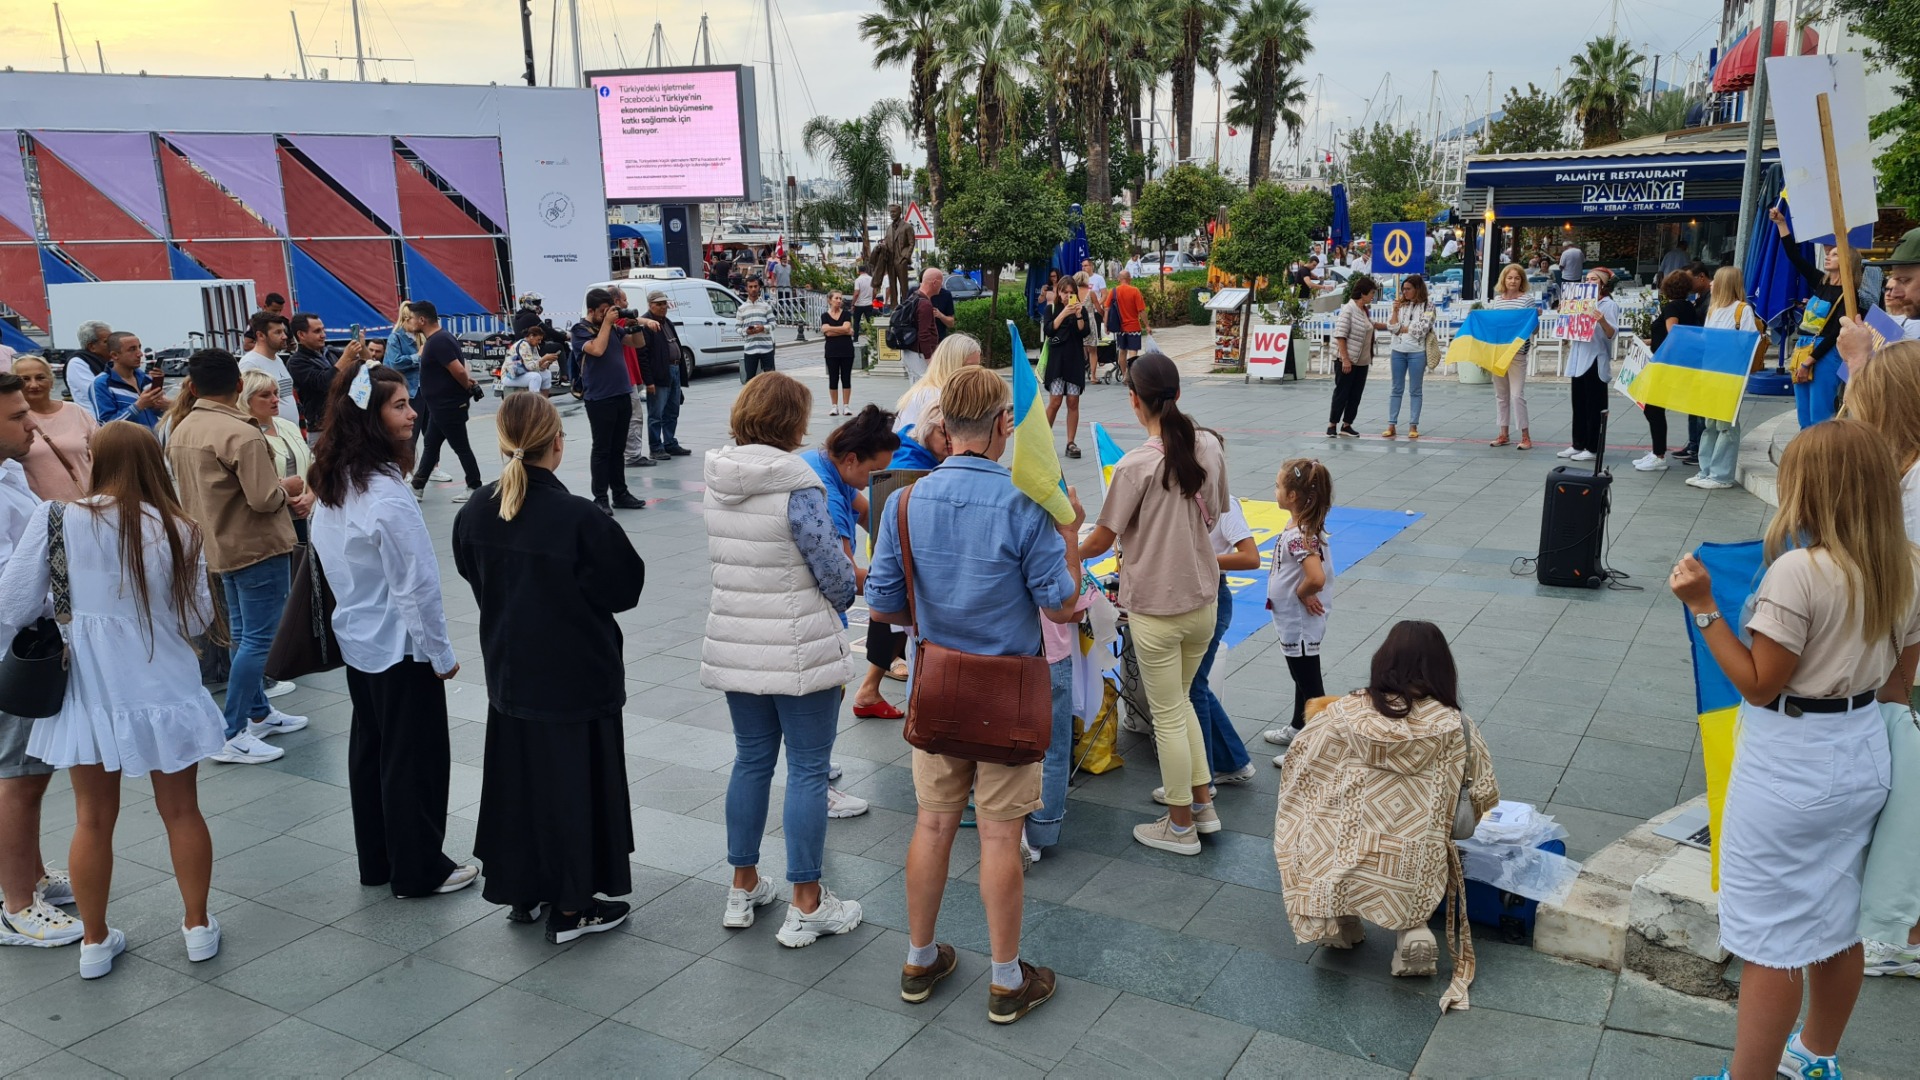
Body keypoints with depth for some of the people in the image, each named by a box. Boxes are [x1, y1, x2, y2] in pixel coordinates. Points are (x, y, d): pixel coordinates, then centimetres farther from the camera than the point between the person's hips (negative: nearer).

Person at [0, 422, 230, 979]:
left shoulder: (57, 519, -11)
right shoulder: (177, 530, -9)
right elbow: (198, 618, -2)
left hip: (90, 694, 0)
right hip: (164, 691, 0)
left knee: (93, 819, 15)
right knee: (181, 811, 15)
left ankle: (96, 941, 29)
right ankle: (199, 926, 28)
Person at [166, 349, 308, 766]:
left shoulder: (180, 432, 5)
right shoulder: (241, 434, -22)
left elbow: (203, 489, 14)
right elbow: (264, 499, -26)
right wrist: (289, 487, -3)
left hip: (219, 544, 9)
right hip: (257, 547, -9)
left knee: (242, 633, 19)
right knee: (258, 639, -3)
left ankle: (259, 714, 31)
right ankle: (231, 735, -2)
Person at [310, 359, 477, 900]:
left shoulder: (332, 484, 1)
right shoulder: (386, 496, -26)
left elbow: (328, 557, 12)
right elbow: (417, 585, -22)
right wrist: (441, 654, -12)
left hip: (356, 640, 9)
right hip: (400, 647, -9)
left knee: (369, 748, 18)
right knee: (416, 757, 5)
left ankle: (377, 860, 31)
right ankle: (419, 870, 18)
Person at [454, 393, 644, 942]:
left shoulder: (475, 514, -7)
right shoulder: (581, 519, -25)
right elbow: (625, 588, -14)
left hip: (509, 671, 6)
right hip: (577, 675, -5)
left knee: (516, 776, 19)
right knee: (574, 781, 8)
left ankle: (522, 891, 34)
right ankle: (570, 907, 20)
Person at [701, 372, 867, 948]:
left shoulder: (717, 481, 3)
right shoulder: (798, 484, -18)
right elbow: (832, 569, -14)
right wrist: (845, 598, 9)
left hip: (734, 647, 7)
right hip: (799, 651, -7)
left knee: (751, 760, 18)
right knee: (807, 770, 4)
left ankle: (743, 888, 29)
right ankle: (806, 905, 13)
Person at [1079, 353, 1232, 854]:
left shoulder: (1136, 465, -20)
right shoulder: (1209, 446, -3)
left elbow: (1101, 541, -12)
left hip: (1156, 609, -6)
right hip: (1204, 600, 6)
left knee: (1168, 717, 9)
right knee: (1180, 701, 25)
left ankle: (1180, 826, 22)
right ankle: (1203, 805, 29)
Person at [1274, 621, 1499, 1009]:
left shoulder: (1347, 713, -5)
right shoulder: (1456, 727, -5)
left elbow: (1297, 766, 7)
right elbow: (1485, 799, 3)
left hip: (1338, 874, 0)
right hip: (1414, 883, 0)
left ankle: (1338, 921, 18)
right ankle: (1412, 930, 7)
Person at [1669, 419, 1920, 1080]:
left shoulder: (1799, 571, -24)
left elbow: (1759, 685, -19)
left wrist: (1703, 607, -17)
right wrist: (1861, 717, 21)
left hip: (1790, 769, -8)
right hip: (1864, 758, 8)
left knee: (1772, 942, 4)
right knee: (1837, 923, 23)